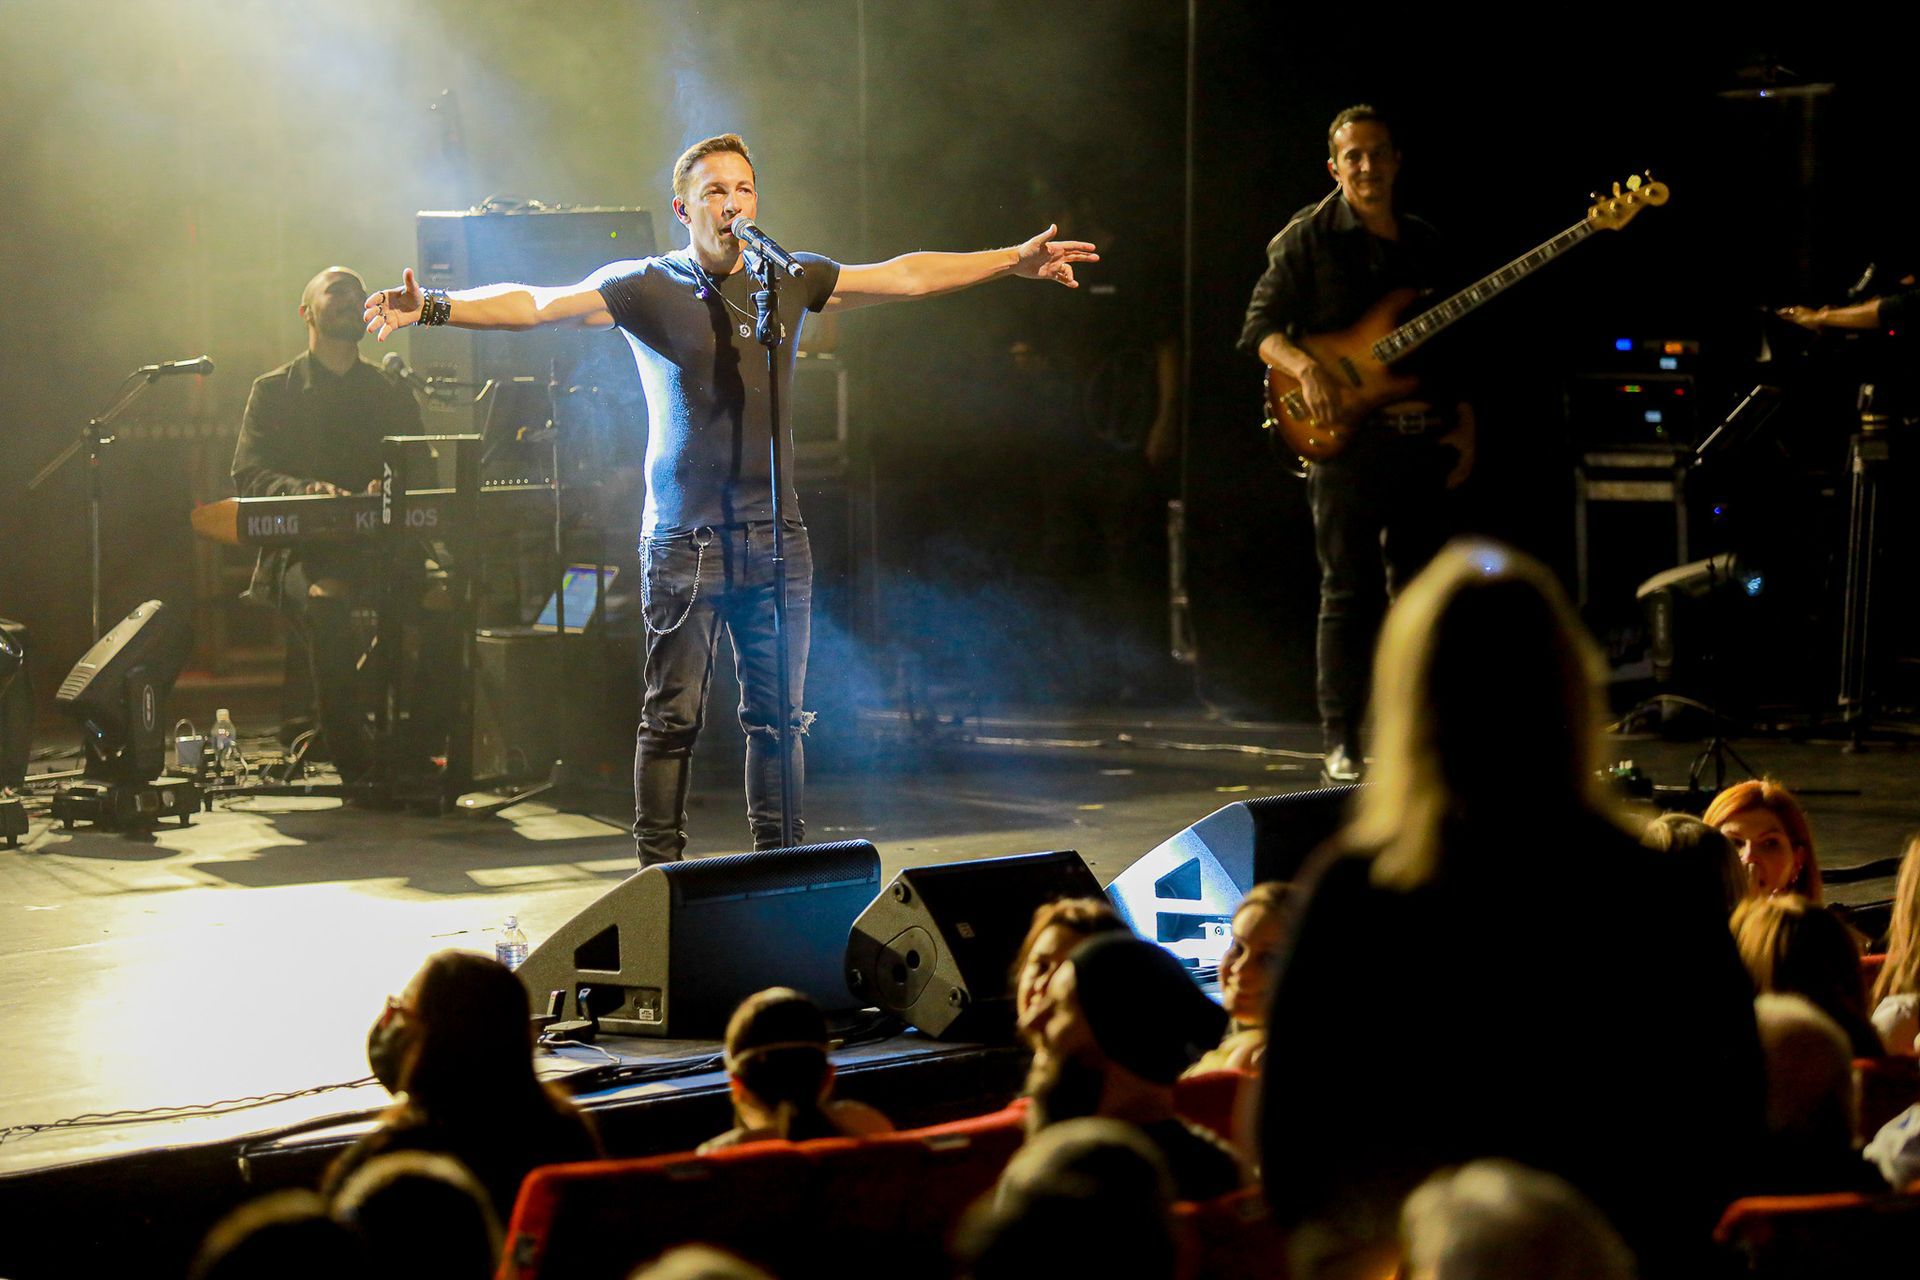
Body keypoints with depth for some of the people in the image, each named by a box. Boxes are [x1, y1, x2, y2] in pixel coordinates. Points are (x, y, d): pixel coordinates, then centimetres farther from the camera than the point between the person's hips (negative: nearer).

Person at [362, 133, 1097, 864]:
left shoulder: (791, 283, 10)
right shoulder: (648, 288, -1)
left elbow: (905, 277, 14)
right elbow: (537, 304, -10)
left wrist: (1016, 261, 13)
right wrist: (432, 308, -24)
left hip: (775, 536, 4)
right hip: (685, 537, -4)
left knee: (780, 715, 6)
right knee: (673, 716, -3)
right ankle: (659, 873, 4)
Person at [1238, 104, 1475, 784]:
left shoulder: (1425, 243, 15)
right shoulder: (1308, 237, 0)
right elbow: (1258, 326, -4)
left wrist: (1462, 421, 9)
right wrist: (1305, 366, -22)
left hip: (1422, 439, 5)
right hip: (1345, 436, -5)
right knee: (1349, 589, -5)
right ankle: (1342, 742, 0)